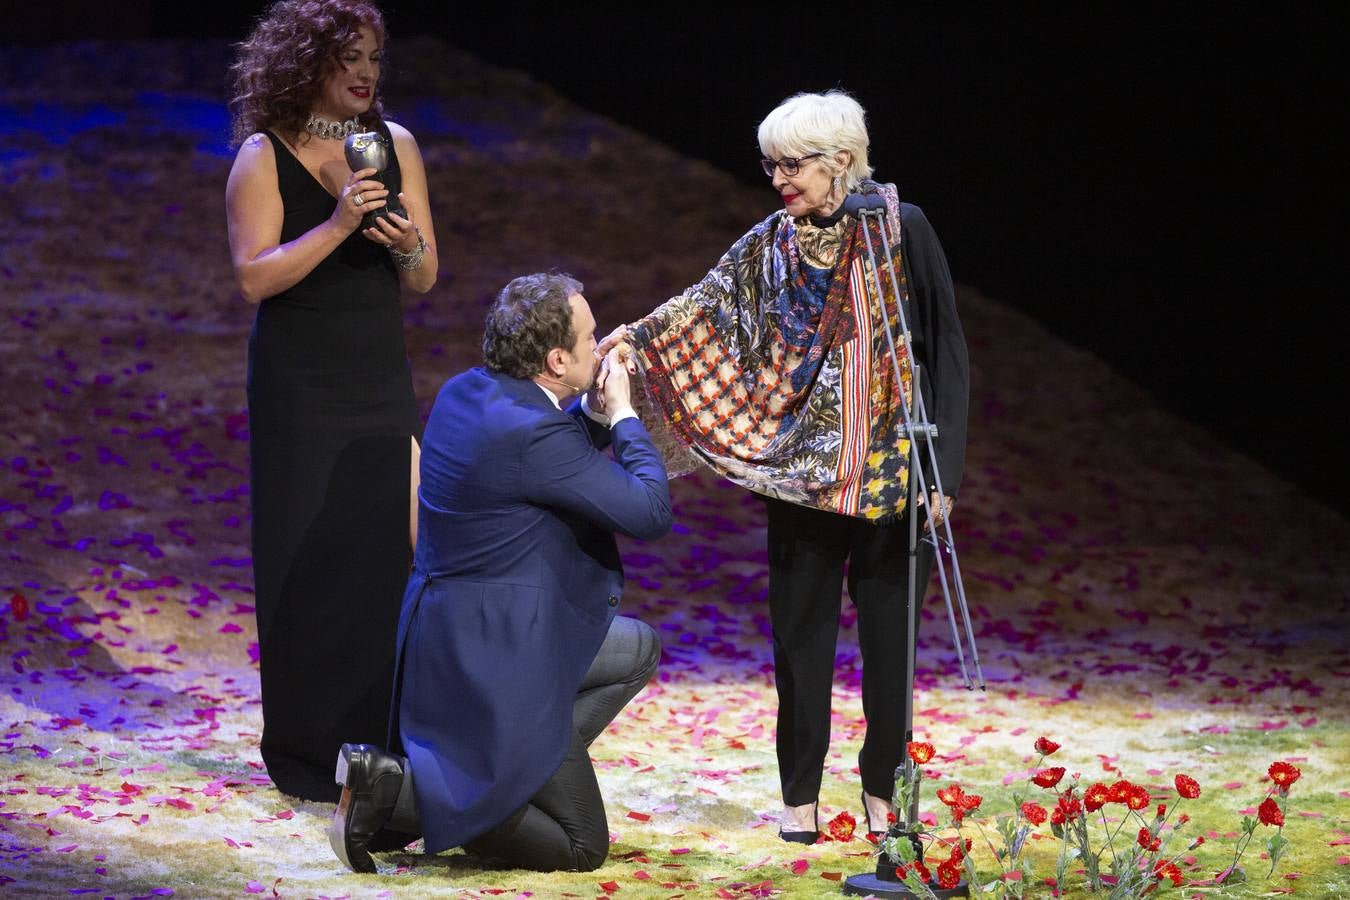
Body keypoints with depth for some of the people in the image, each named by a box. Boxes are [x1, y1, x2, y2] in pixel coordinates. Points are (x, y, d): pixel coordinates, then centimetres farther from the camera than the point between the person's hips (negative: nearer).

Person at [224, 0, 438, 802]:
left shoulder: (395, 146, 6)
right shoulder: (264, 157, -5)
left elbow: (425, 280, 8)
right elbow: (255, 277, -14)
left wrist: (409, 246, -14)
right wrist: (337, 226, -22)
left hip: (382, 376, 4)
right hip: (299, 386, -4)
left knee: (393, 545, -3)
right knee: (310, 555, -2)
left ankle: (382, 738, 6)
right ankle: (310, 752, 8)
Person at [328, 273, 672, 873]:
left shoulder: (465, 391, 3)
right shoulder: (531, 432, -25)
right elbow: (651, 512, -19)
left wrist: (594, 411, 5)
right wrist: (623, 415, -7)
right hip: (499, 657, -9)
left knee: (638, 650, 25)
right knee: (582, 846, 2)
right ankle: (397, 789, -9)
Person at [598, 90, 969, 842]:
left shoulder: (901, 230, -7)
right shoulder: (773, 244, 3)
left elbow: (947, 350, -5)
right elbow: (708, 303, -8)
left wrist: (941, 470, -9)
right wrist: (639, 335, -28)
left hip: (892, 467, -3)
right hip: (804, 464, 3)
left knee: (890, 628, 4)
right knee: (802, 626, 3)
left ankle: (882, 789, 18)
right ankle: (801, 795, 12)